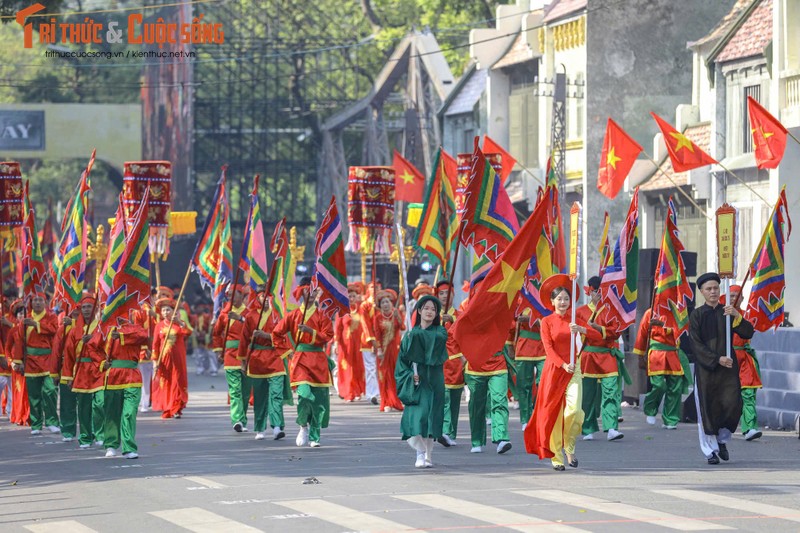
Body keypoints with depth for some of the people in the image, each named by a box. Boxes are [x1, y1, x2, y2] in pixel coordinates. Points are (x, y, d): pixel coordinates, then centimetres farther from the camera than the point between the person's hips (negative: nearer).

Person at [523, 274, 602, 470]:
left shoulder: (574, 320, 9)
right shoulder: (547, 321, 3)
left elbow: (598, 336, -1)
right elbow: (548, 348, -6)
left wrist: (581, 329, -19)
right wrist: (563, 364, -20)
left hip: (573, 369, 1)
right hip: (553, 369, -1)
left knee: (574, 410, -16)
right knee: (552, 412, -2)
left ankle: (569, 447, 7)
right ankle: (556, 456, 8)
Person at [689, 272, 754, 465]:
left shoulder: (727, 312, 10)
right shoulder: (697, 315, 2)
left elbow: (748, 334, 0)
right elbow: (696, 344, -6)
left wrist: (737, 316, -16)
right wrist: (717, 359, -15)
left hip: (728, 368, 2)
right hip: (705, 368, -2)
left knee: (732, 404, -10)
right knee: (707, 408, -2)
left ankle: (722, 440, 14)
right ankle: (710, 450, 8)